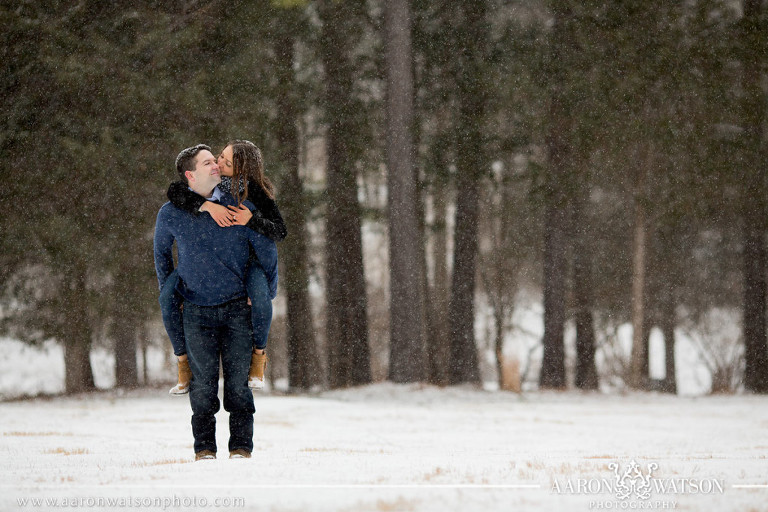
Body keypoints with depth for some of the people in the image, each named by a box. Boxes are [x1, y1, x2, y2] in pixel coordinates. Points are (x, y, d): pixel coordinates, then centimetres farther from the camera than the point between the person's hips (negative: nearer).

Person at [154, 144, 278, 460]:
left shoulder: (240, 208, -1)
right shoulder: (170, 214, 1)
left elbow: (266, 249, 10)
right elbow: (162, 253, 20)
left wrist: (266, 292, 14)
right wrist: (168, 292, 21)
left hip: (238, 308, 0)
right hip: (196, 312, 0)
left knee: (238, 380, -3)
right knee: (203, 382, -1)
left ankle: (241, 447, 4)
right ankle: (204, 448, 8)